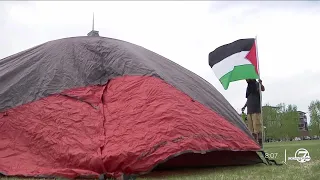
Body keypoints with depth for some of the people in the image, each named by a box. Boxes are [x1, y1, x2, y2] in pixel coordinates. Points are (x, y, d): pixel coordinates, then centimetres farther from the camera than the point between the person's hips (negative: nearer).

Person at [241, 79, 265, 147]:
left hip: (256, 110, -8)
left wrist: (261, 84, -43)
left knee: (257, 127, -10)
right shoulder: (248, 86, 21)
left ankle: (260, 143, -9)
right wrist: (244, 106, 19)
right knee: (252, 129, 7)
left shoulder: (257, 84, -1)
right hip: (249, 111, 8)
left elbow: (263, 89, -23)